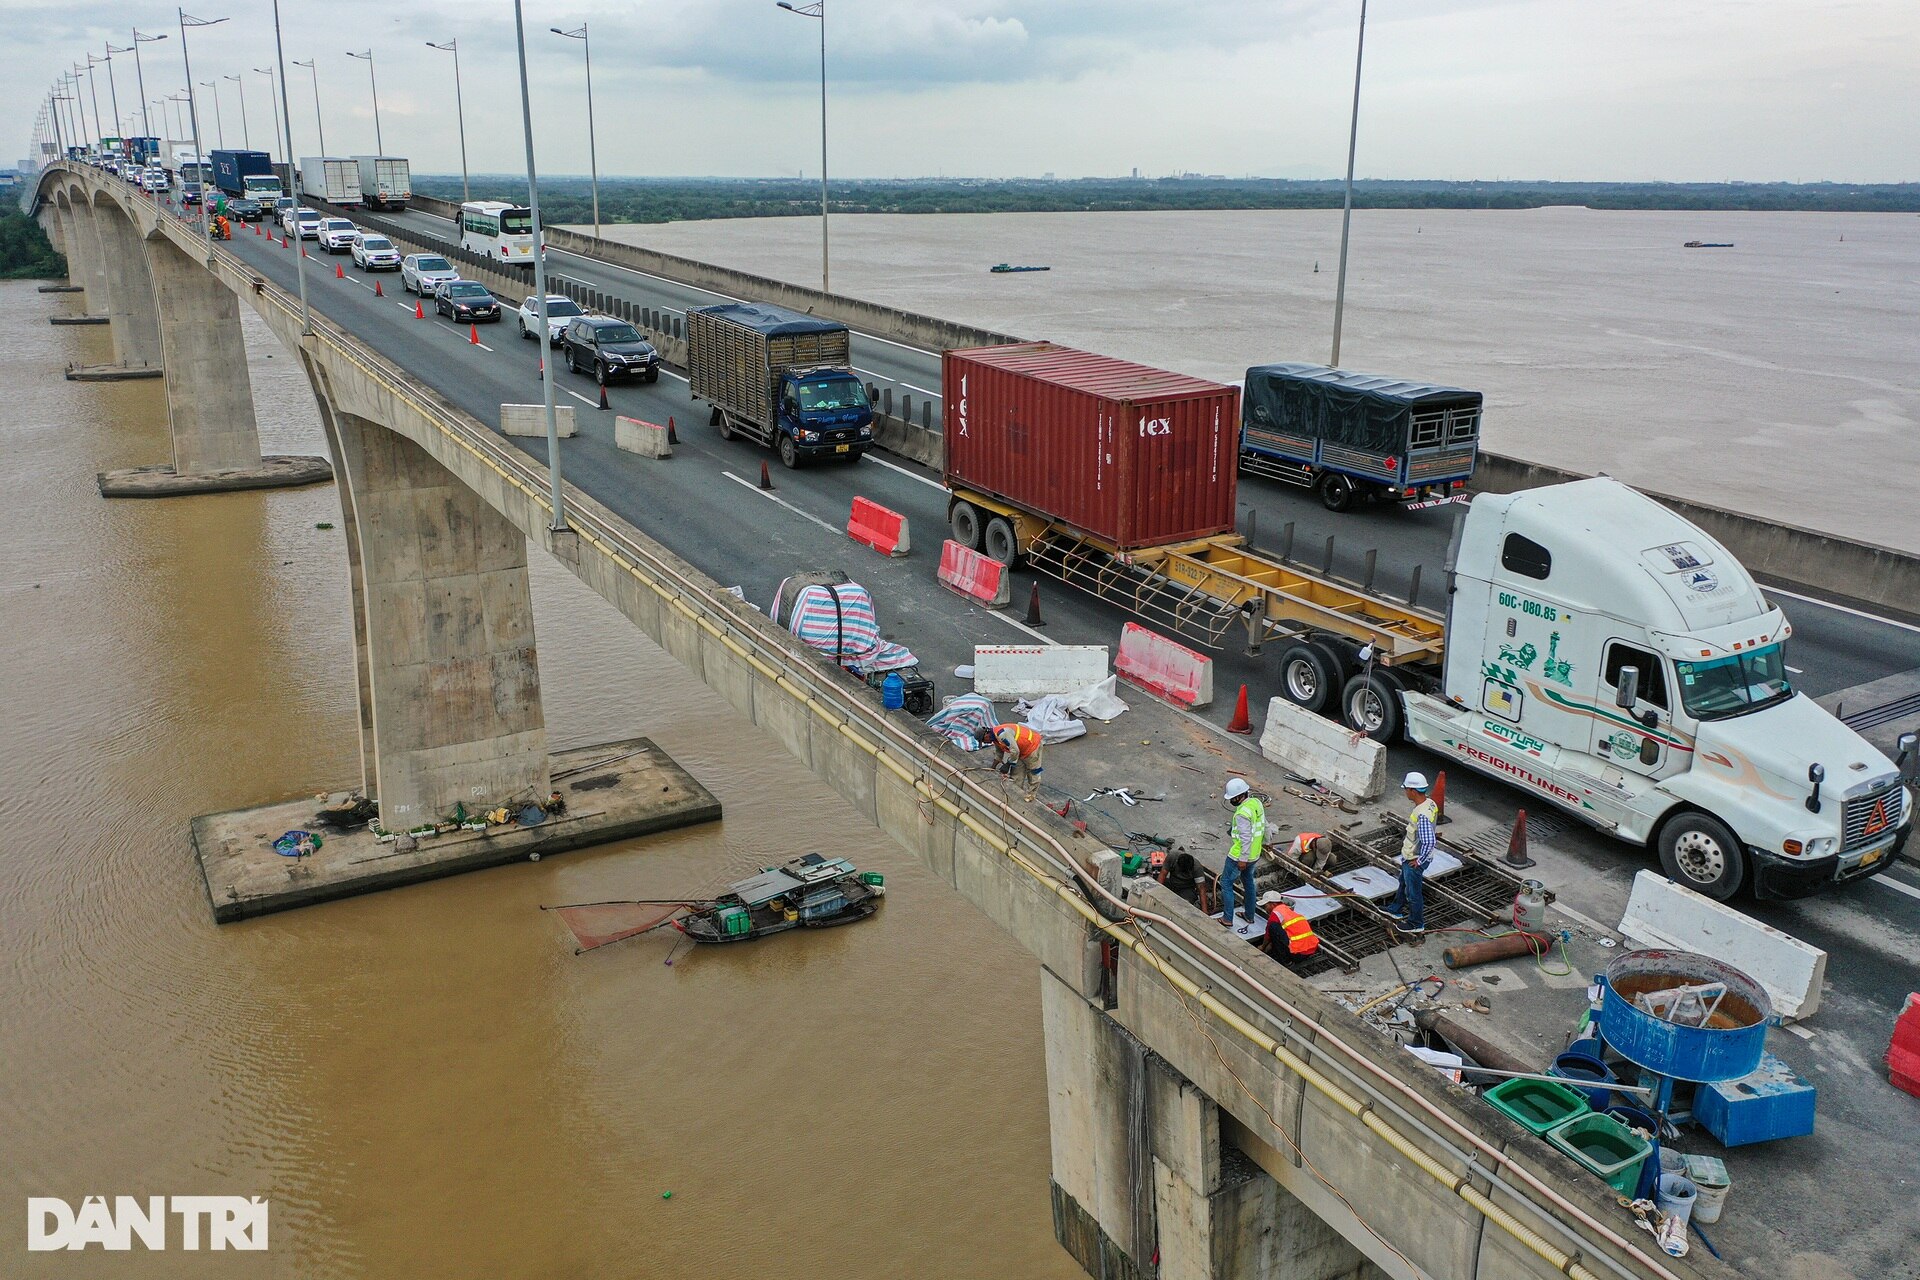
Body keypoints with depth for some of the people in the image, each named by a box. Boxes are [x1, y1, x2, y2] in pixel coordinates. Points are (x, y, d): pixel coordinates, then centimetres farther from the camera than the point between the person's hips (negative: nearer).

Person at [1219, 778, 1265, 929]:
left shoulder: (1242, 813, -28)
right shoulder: (1257, 802, 0)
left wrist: (1243, 859, -22)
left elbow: (1246, 838, -27)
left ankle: (1227, 919, 8)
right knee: (1248, 881, 24)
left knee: (1226, 883, 5)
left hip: (1240, 855, -9)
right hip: (1254, 854, 9)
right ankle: (1250, 915, 34)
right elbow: (1264, 825, 11)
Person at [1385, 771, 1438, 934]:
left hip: (1414, 860, -10)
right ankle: (1396, 910, 50)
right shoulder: (1429, 802, -6)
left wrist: (1419, 860, -23)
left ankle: (1416, 924, 30)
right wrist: (1407, 841, 18)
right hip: (1409, 854, 10)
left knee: (1413, 892, 11)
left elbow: (1429, 842, -38)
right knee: (1403, 882, 29)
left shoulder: (1422, 815, -36)